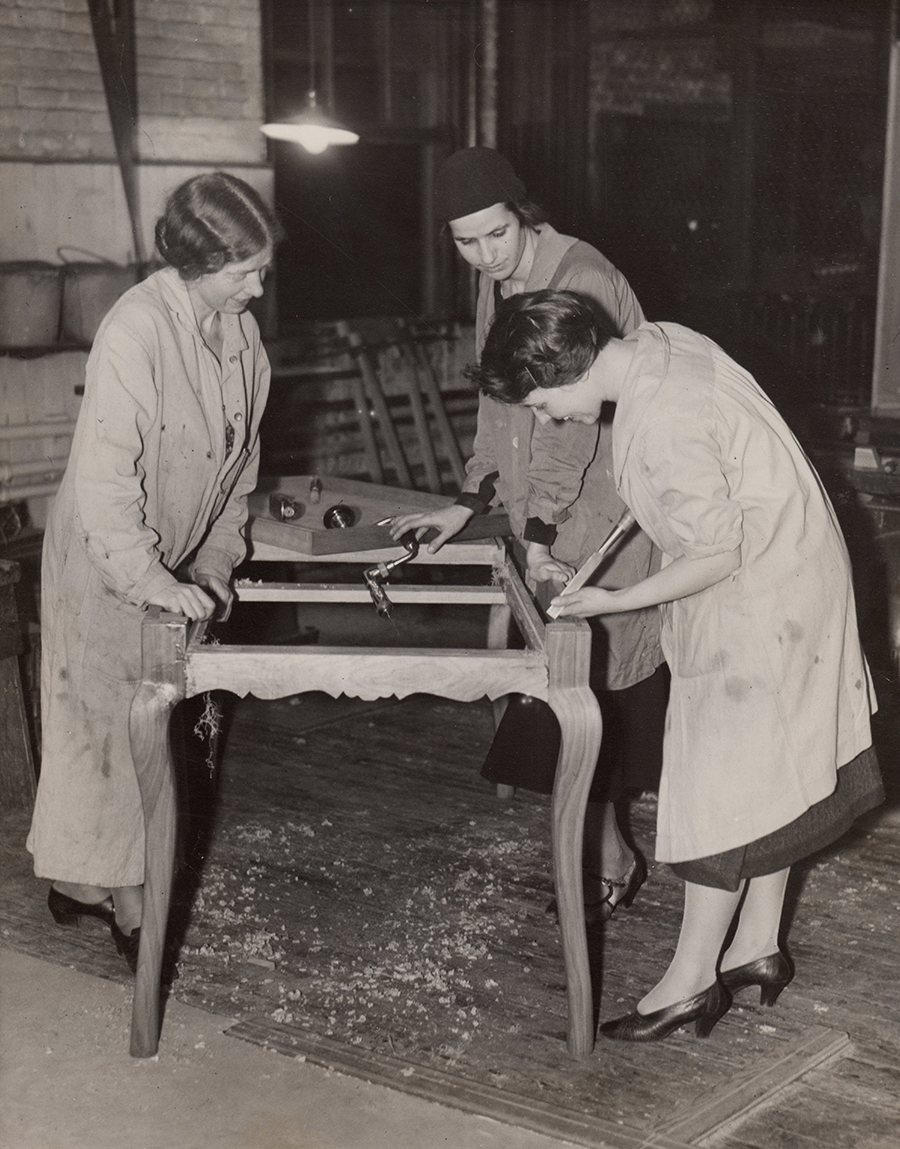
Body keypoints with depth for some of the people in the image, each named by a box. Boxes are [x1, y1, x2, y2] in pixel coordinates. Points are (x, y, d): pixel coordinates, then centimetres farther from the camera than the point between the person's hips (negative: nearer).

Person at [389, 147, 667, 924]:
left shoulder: (580, 280, -20)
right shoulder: (496, 282, 7)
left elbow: (572, 420, -22)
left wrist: (539, 535, -23)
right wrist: (468, 505, 7)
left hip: (602, 506, -8)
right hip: (546, 511, 8)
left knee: (584, 677, -4)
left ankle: (609, 859, 10)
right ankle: (605, 852, 23)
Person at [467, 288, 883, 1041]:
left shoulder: (661, 427, -29)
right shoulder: (660, 341, -1)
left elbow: (718, 553, -24)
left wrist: (616, 602, -13)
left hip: (758, 598, -10)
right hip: (786, 576, 10)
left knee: (724, 787, -1)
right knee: (765, 774, 16)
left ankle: (691, 981, 11)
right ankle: (757, 947, 29)